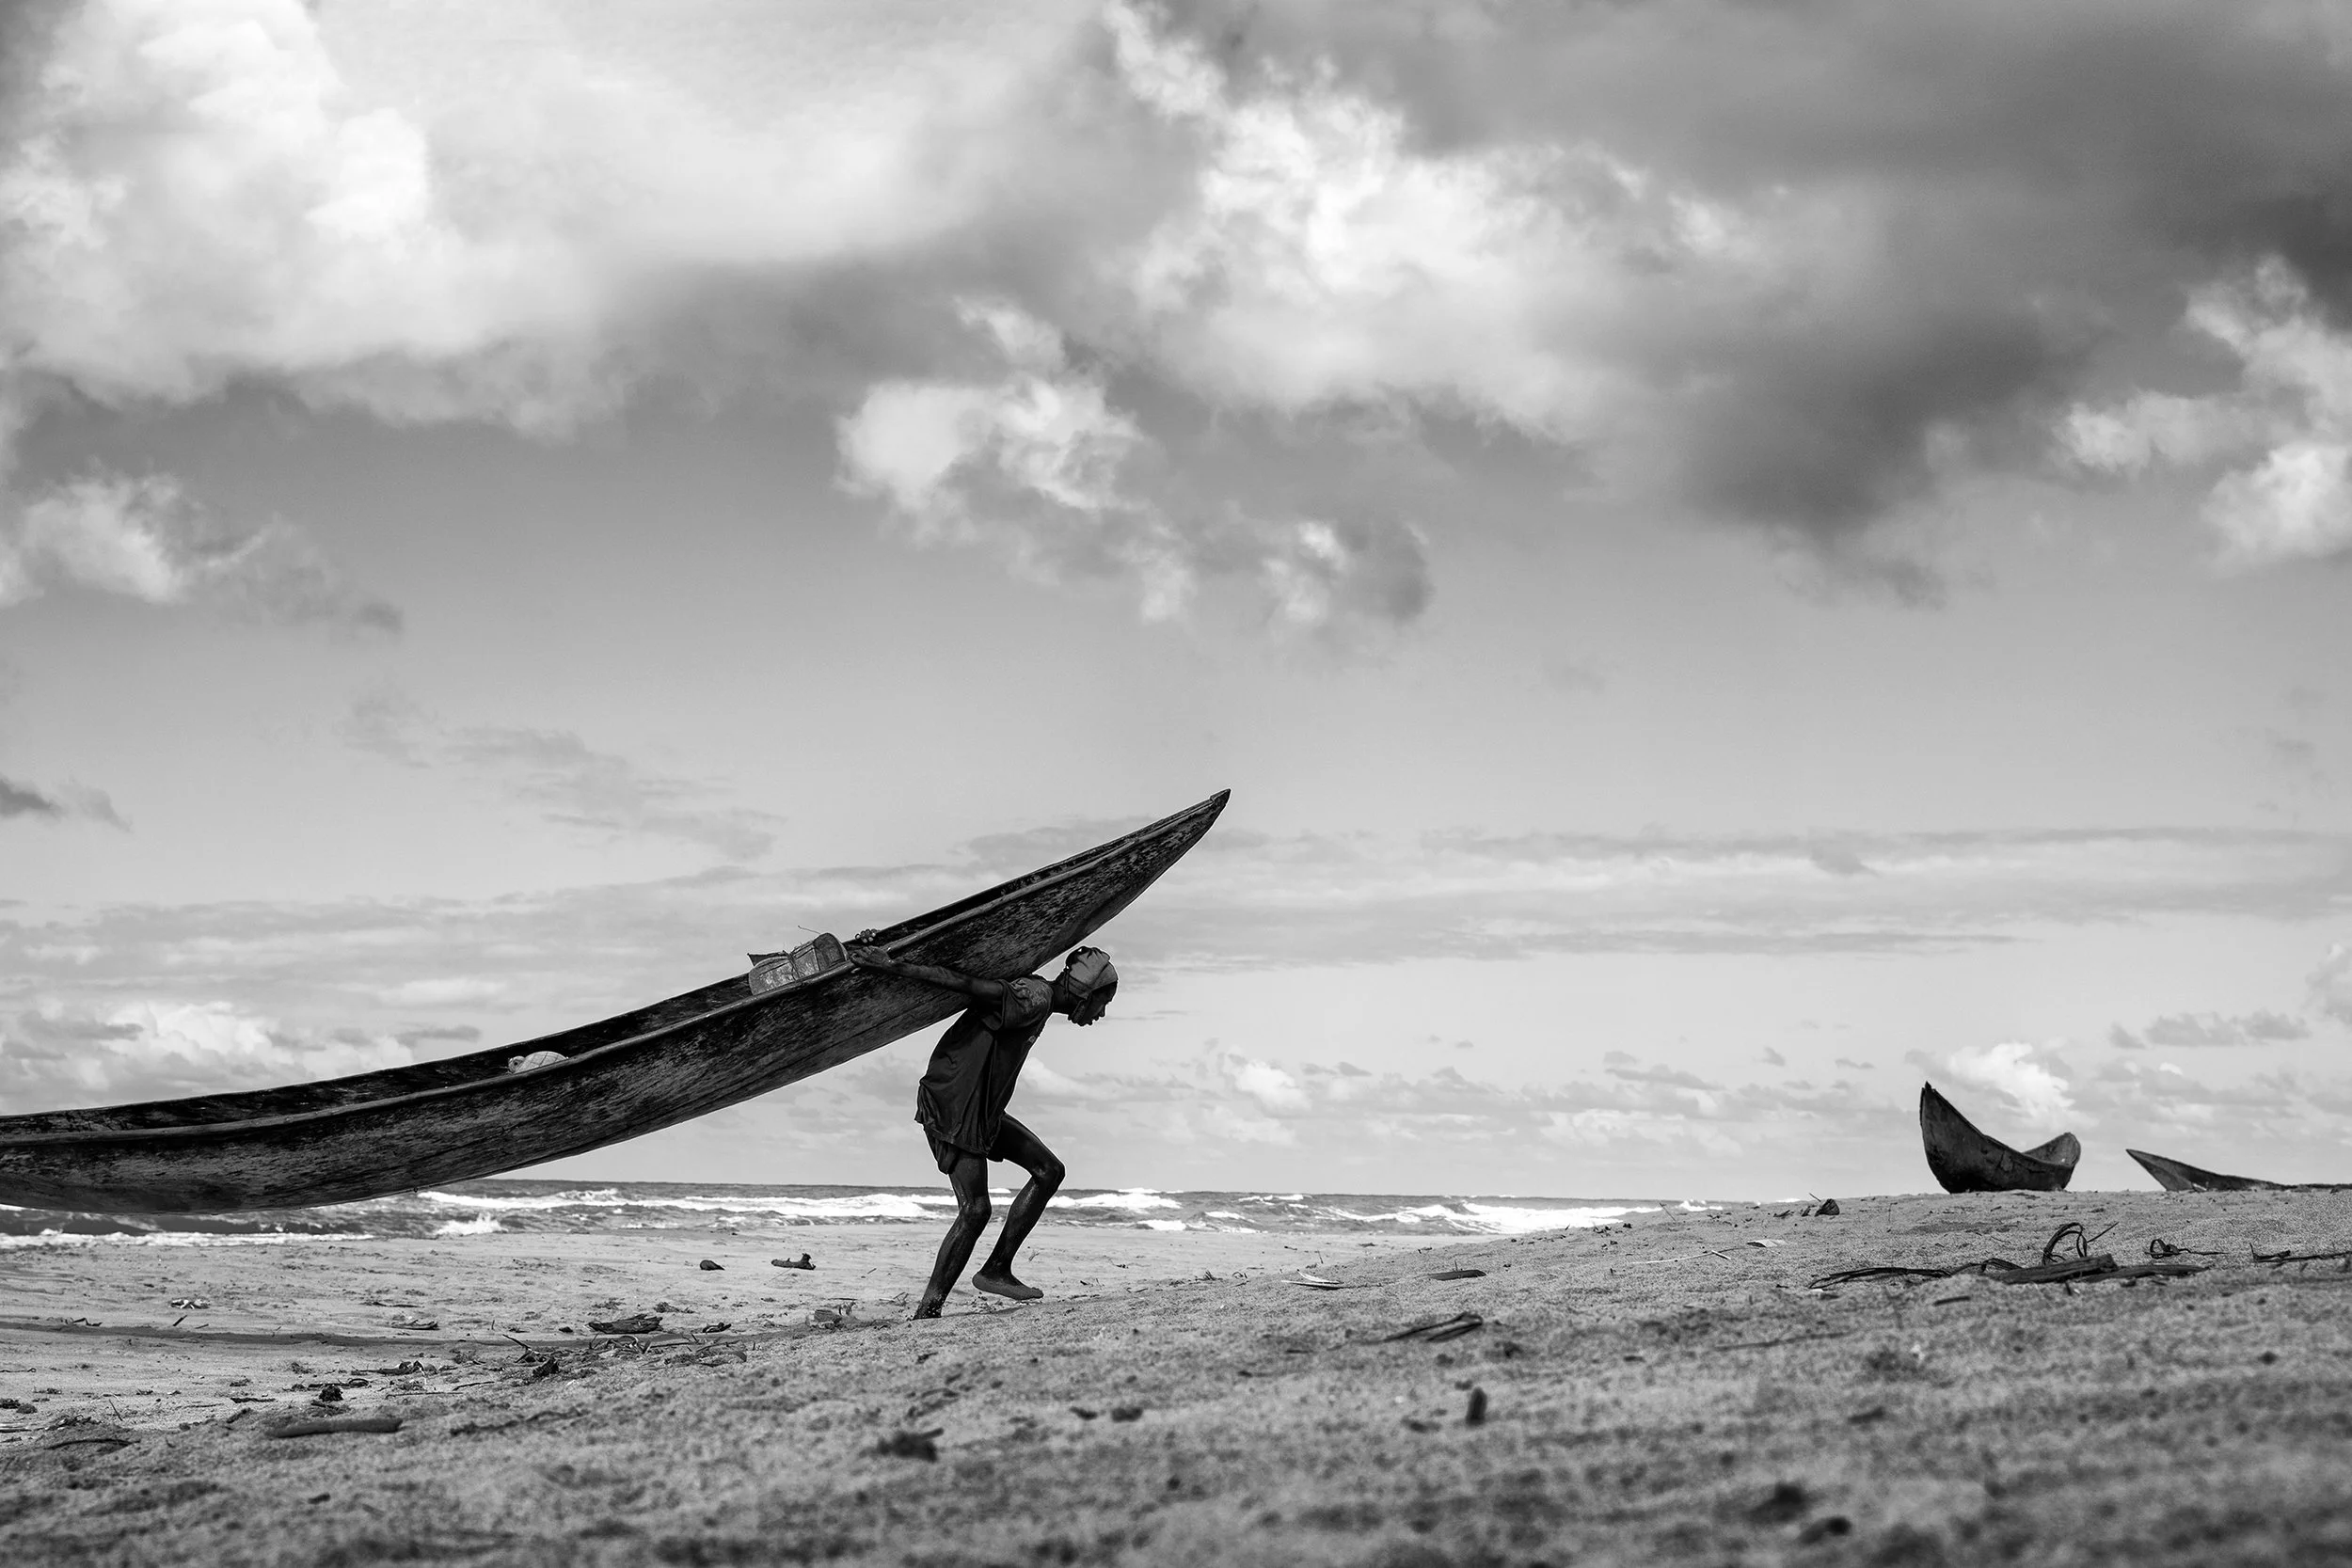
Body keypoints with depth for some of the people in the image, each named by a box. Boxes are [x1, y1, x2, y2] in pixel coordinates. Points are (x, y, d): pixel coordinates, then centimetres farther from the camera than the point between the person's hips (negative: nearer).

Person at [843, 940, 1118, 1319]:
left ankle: (996, 1270, 9)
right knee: (975, 1209, -13)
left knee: (1049, 1170, 8)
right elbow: (962, 982, -28)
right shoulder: (1034, 999, -21)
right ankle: (927, 1309, -6)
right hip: (953, 1106, -10)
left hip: (981, 1108, 10)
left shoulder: (1035, 994, 12)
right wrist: (891, 966, -31)